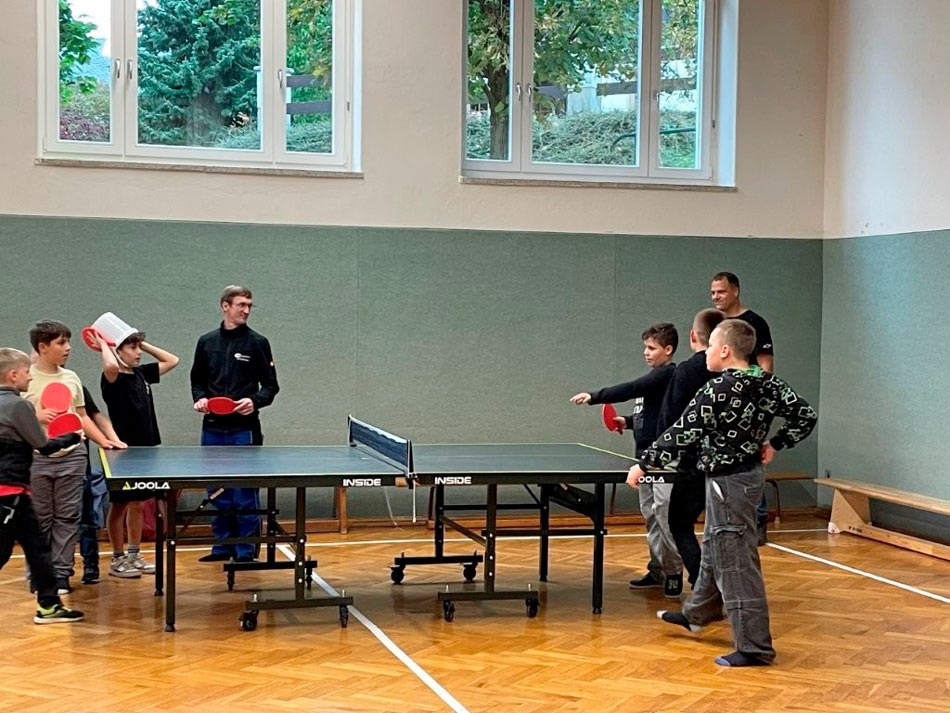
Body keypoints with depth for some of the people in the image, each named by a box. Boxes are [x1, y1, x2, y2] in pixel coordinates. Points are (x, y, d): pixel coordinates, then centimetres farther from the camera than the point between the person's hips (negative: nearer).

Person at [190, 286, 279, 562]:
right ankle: (223, 546, 21)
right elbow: (198, 380, 18)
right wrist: (200, 398, -2)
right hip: (213, 429, 4)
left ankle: (246, 551, 6)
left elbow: (270, 385, 1)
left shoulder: (257, 343, 1)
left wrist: (255, 401, -17)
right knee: (217, 492, 10)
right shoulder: (207, 342, 10)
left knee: (245, 492, -2)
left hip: (244, 429, -4)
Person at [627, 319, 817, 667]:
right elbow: (806, 415, 4)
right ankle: (696, 613, 44)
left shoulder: (717, 391, -22)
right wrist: (773, 444, 10)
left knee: (735, 563, -4)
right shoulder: (768, 383, 1)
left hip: (729, 482, -9)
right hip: (750, 473, 9)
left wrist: (643, 464, -12)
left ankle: (754, 647, 0)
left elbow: (682, 435, -20)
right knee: (714, 549, 26)